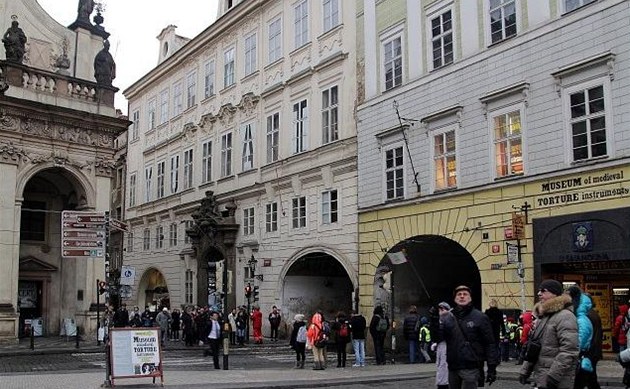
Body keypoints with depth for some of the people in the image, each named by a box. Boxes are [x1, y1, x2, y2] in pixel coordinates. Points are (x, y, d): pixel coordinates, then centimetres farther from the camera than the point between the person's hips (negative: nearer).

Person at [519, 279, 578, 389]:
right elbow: (533, 345, 22)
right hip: (541, 379, 9)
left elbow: (569, 350, -23)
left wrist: (554, 376, -24)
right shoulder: (542, 316, 16)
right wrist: (525, 371, 17)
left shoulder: (564, 316, -15)